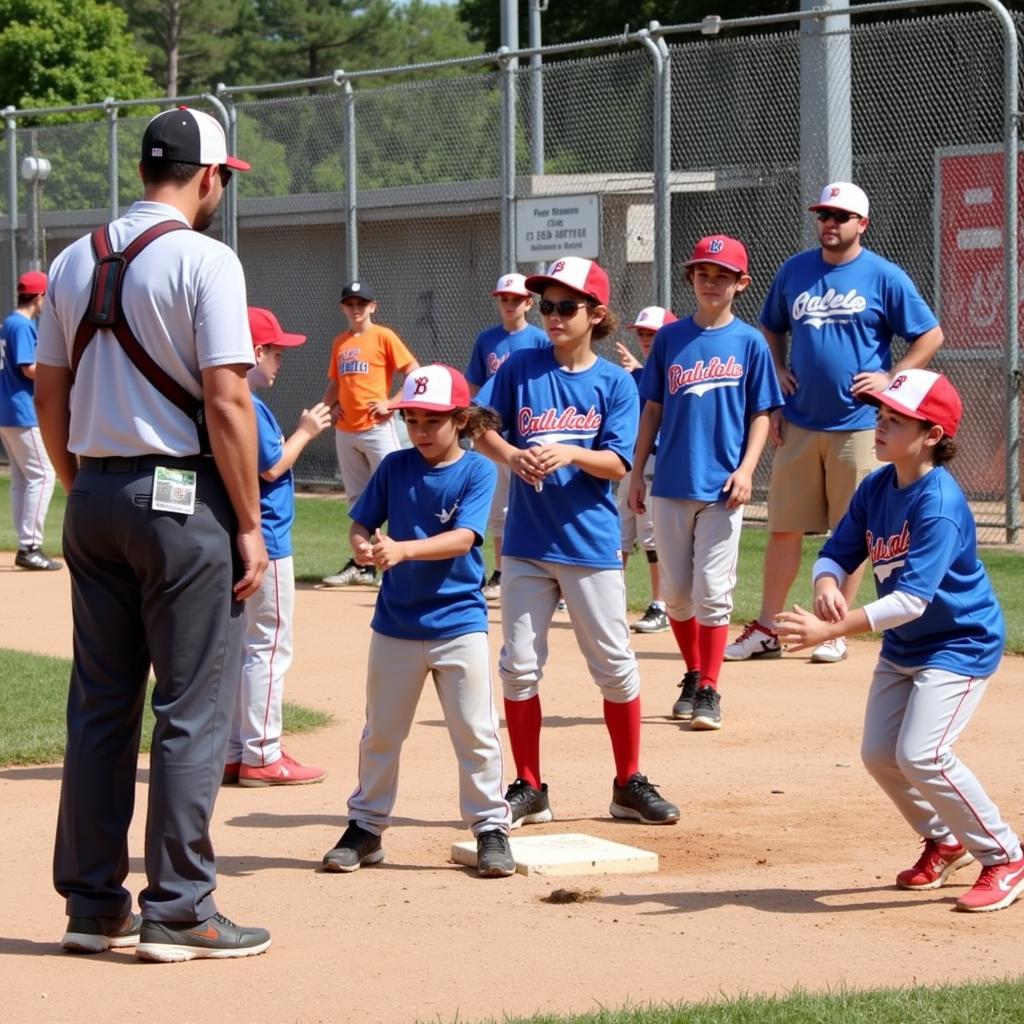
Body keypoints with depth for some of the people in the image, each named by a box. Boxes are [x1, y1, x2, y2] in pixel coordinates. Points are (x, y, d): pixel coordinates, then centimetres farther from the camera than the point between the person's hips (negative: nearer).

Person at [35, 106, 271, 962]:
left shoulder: (76, 260, 9)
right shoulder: (204, 259, -11)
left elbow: (49, 394, 13)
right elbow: (226, 401, -16)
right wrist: (250, 524, -11)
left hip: (95, 500, 7)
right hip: (181, 495, -7)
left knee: (100, 705, 12)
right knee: (194, 707, 0)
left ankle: (93, 904, 16)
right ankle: (176, 912, 1)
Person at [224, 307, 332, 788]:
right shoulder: (248, 406, -17)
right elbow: (272, 467, -16)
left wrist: (304, 431, 10)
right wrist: (304, 432, -4)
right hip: (264, 540, -10)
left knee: (239, 646, 14)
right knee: (268, 648, -4)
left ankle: (234, 753, 18)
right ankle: (261, 756, -2)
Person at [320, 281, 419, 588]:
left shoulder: (383, 337, -4)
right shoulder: (340, 343, 15)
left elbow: (415, 373, -8)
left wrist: (391, 404, -14)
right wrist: (330, 404, 6)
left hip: (377, 428, -7)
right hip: (345, 432, 7)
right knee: (357, 499, 12)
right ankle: (362, 564, 19)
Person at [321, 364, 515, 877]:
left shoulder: (477, 471, -8)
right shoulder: (395, 466, 2)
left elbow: (462, 539, -19)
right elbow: (360, 524, 2)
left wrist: (402, 549, -33)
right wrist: (364, 547, -22)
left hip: (459, 620, -3)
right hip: (396, 621, 3)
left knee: (475, 732, 0)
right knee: (380, 733, 10)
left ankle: (490, 827, 11)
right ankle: (366, 826, 21)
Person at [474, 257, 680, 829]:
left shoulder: (616, 382, -1)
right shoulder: (521, 368, 3)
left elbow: (617, 463, -7)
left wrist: (569, 454, -26)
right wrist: (511, 455, -18)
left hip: (591, 543, -2)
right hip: (527, 541, 2)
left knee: (616, 666, 3)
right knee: (520, 666, 5)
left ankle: (630, 785, 15)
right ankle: (529, 789, 15)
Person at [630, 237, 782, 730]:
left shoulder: (750, 342, 0)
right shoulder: (670, 338, 6)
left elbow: (760, 414, 2)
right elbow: (652, 409, 10)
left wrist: (746, 469, -10)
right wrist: (636, 472, 6)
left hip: (722, 487, -3)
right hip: (671, 485, 3)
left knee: (712, 591, -5)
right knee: (676, 592, 7)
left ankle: (709, 691, 2)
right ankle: (693, 676, 24)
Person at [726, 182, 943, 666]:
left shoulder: (884, 277, -3)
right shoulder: (795, 270, 8)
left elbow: (930, 335, 0)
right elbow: (770, 328, 22)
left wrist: (891, 378, -9)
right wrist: (777, 374, 7)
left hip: (857, 425, -3)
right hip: (799, 424, 3)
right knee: (783, 527, 4)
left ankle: (836, 631, 10)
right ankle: (765, 629, 9)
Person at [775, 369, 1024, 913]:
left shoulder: (939, 505, -27)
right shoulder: (875, 488, -2)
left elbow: (912, 598, -33)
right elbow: (837, 552, 0)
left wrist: (832, 629, -40)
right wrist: (827, 585, -25)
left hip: (959, 643, -9)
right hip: (901, 646, 9)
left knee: (921, 754, -20)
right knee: (878, 754, 6)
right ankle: (943, 840, 30)